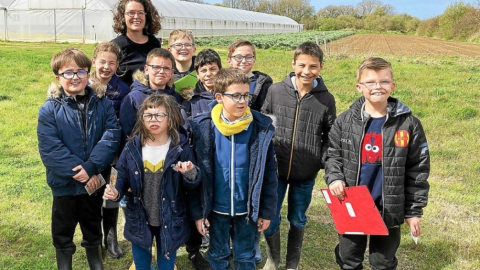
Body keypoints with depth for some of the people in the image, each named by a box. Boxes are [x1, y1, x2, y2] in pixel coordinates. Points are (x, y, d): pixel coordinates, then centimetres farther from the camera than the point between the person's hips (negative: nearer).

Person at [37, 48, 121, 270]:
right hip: (64, 182, -1)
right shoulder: (49, 110, -10)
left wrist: (91, 167, -24)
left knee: (93, 225, 21)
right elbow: (50, 149, -17)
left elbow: (111, 137, -13)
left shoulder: (103, 104, -4)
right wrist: (79, 172, -21)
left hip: (94, 181, 2)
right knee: (63, 229, 17)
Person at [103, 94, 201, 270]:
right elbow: (123, 177, 4)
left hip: (170, 221, -2)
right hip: (139, 220, 2)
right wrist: (116, 192, -17)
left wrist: (190, 174, -30)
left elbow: (191, 186, -7)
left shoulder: (181, 147, -12)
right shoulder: (133, 147, -6)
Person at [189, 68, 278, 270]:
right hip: (217, 208, 0)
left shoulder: (261, 127, -11)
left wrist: (267, 211, -2)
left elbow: (269, 173, -4)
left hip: (247, 209, 0)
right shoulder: (202, 127, -11)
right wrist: (198, 212, -4)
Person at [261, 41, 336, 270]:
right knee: (269, 219, 6)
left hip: (306, 174, 0)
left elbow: (330, 137, 4)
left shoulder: (326, 99, -4)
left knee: (298, 221, 14)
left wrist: (324, 163, -8)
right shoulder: (275, 90, -4)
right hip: (274, 170, 0)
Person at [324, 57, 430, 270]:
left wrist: (414, 211, -3)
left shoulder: (408, 124, -7)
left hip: (389, 210, -1)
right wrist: (334, 178, -15)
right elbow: (333, 155, 6)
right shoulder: (345, 121, -4)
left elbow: (418, 170, -3)